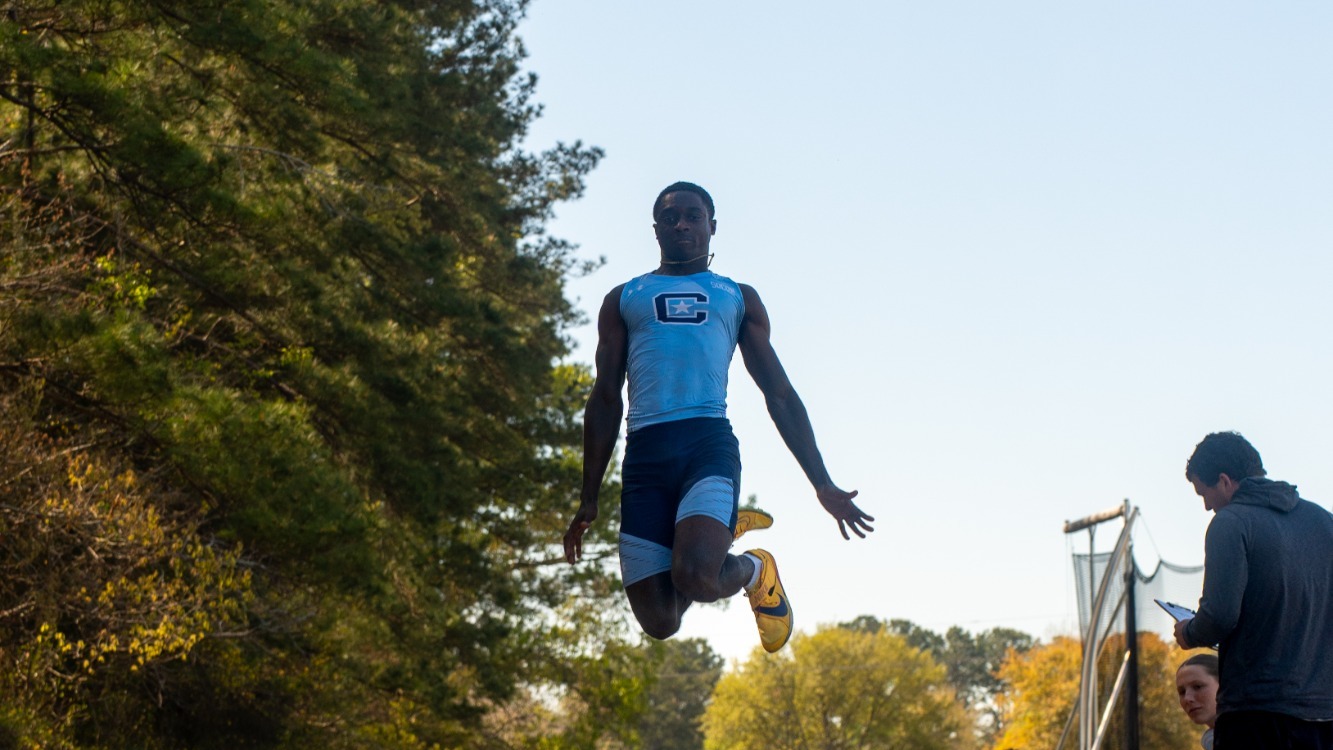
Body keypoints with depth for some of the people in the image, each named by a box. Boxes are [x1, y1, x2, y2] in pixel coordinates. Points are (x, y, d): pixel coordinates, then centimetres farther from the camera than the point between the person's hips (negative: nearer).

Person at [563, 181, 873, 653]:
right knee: (659, 621, -6)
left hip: (710, 442, -2)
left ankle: (753, 570, 9)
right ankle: (720, 532, 25)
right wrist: (589, 499, 12)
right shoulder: (624, 299, 22)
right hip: (645, 452, 2)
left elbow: (780, 395, 19)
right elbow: (605, 400, 19)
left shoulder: (738, 298, 22)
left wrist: (822, 485, 10)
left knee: (693, 576, -28)